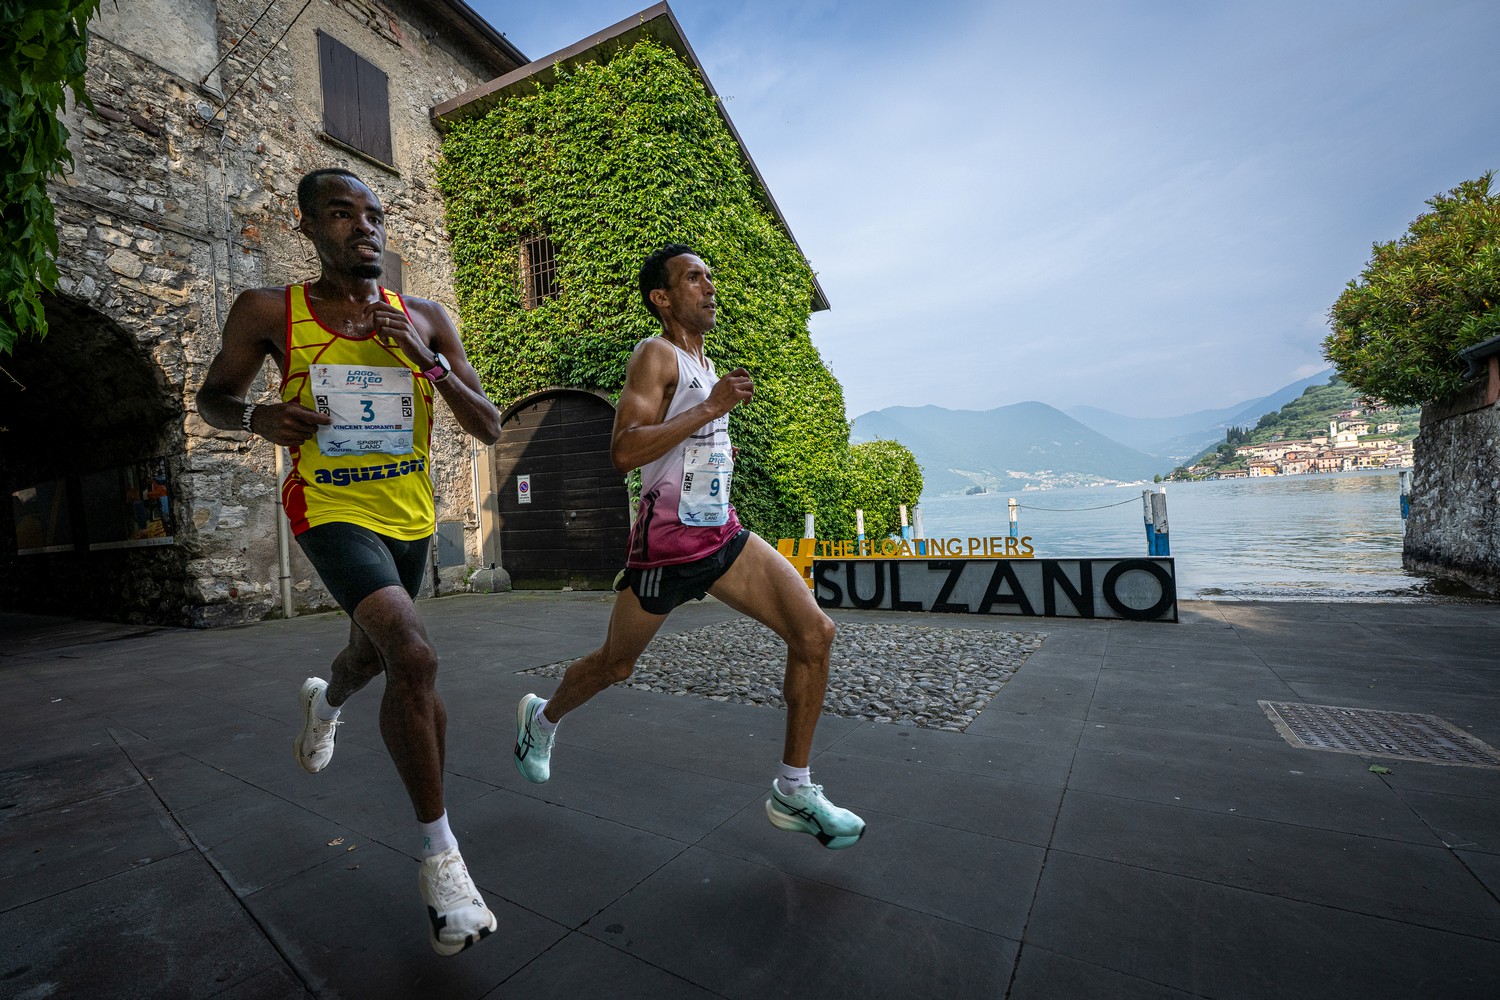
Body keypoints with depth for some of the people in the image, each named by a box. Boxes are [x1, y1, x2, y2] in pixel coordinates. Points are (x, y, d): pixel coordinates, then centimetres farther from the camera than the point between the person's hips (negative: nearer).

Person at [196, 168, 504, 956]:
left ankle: (324, 701, 64)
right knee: (414, 657, -25)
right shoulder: (270, 312, -5)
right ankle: (439, 855, -8)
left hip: (410, 517, 4)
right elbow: (212, 397, 9)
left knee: (371, 655, 24)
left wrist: (428, 360, -20)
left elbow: (488, 428, -5)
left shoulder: (425, 319, -1)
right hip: (332, 512, -4)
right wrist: (258, 417, -14)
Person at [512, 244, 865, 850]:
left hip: (724, 535, 7)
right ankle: (542, 717, 46)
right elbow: (623, 451, -27)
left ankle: (793, 793, 7)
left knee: (815, 632, -7)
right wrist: (712, 407, -25)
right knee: (614, 667, 12)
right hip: (667, 545, -7)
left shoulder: (704, 364, 15)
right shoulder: (656, 355, -11)